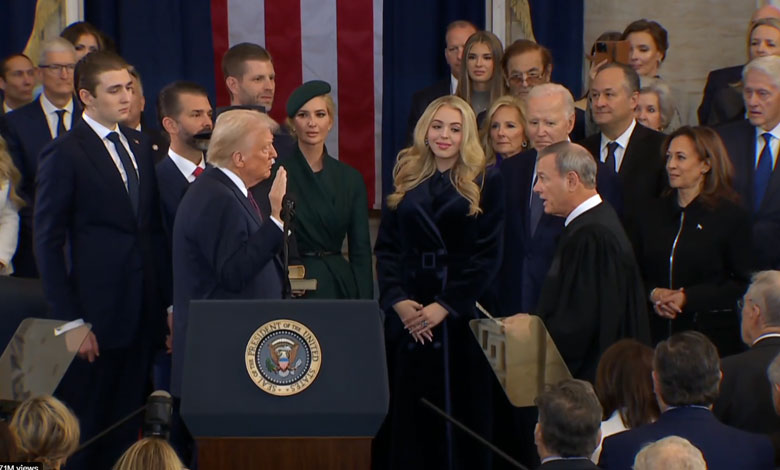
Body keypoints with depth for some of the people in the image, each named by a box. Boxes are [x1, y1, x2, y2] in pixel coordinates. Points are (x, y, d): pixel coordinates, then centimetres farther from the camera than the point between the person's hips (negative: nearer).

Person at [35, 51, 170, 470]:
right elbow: (48, 243, -9)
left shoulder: (139, 146, 13)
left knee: (126, 433, 10)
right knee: (85, 435, 1)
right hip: (96, 317, -6)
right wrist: (70, 322, -13)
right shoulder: (64, 155, -7)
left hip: (143, 315, 6)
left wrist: (167, 301, 6)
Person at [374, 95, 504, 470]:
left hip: (460, 316, -2)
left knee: (458, 410, 0)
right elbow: (385, 248, 7)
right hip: (406, 315, 2)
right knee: (406, 414, 2)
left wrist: (444, 306, -13)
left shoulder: (485, 183, 2)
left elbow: (487, 255, -5)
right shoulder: (406, 179, 11)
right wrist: (397, 300, -9)